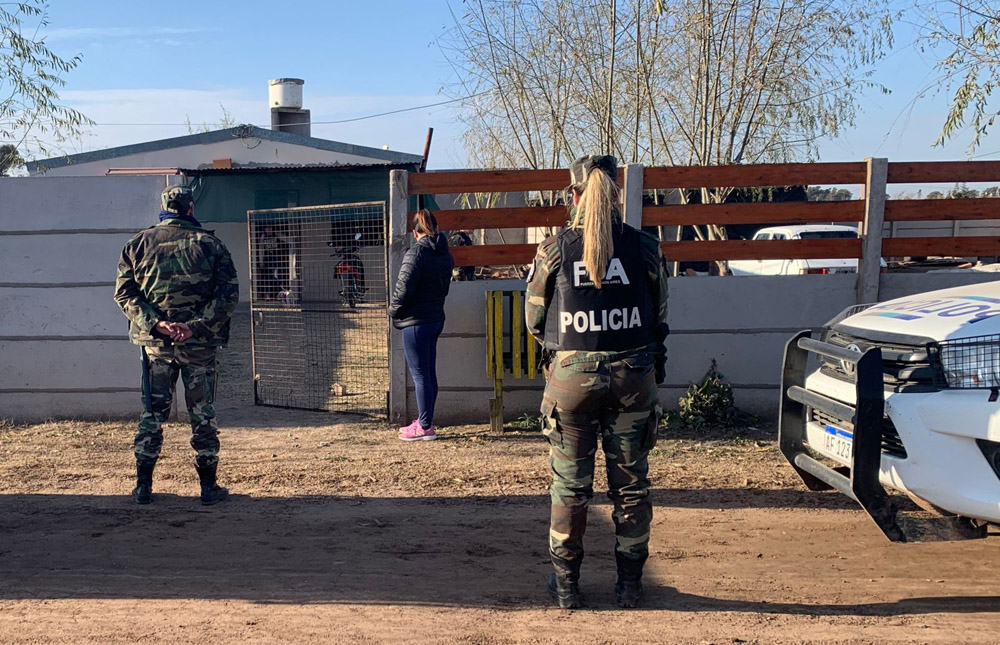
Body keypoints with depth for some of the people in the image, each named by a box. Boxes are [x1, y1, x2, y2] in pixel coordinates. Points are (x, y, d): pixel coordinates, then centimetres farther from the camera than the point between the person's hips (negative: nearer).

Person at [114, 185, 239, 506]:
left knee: (152, 413, 11)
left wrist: (155, 324, -11)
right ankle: (209, 487, 10)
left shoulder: (138, 244, 4)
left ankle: (143, 486, 13)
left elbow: (124, 293, -2)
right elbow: (229, 293, -9)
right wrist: (196, 325, -15)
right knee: (202, 414, 6)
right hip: (199, 344, -1)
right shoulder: (210, 244, -1)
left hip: (155, 343, 2)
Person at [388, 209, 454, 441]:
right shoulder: (445, 255, 10)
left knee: (420, 374, -3)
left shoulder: (417, 252, -14)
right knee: (429, 373, 14)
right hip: (436, 317, 8)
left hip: (416, 320, -8)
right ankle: (425, 422, 23)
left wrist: (394, 310, -3)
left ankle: (425, 427, 1)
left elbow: (404, 286, -17)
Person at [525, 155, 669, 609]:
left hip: (572, 376, -1)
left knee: (570, 485, 10)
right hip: (634, 376, 1)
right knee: (630, 483, 12)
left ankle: (566, 583, 18)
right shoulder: (645, 248, -2)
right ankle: (630, 583, 20)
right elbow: (658, 320, 8)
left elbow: (534, 320, 5)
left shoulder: (553, 250, -6)